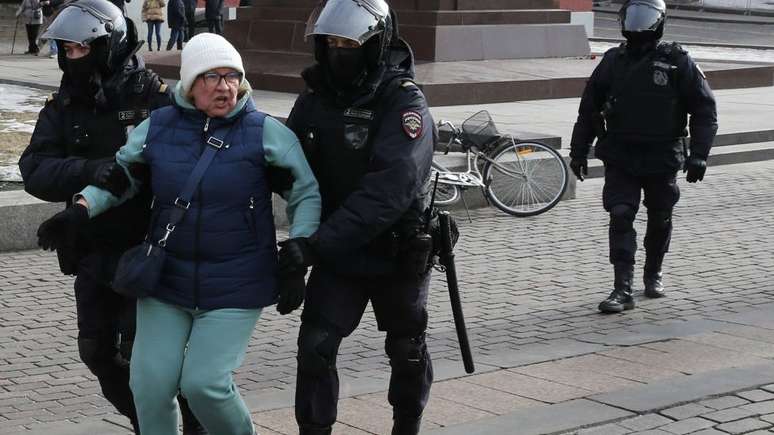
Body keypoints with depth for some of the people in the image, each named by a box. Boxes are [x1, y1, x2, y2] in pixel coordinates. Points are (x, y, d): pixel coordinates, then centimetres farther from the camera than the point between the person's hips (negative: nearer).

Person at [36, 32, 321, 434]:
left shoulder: (265, 132, -6)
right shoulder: (158, 127, 1)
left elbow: (306, 194, 0)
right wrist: (79, 210, -5)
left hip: (235, 287, -3)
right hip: (166, 280, 3)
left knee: (204, 383, -9)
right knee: (150, 384, 1)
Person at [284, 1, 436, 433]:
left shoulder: (405, 104, -21)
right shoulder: (314, 101, -2)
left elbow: (390, 187, -33)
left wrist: (321, 243, -40)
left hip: (397, 255, -3)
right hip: (337, 254, 3)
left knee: (406, 352, 16)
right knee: (315, 346, -10)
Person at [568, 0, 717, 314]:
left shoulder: (677, 61, -5)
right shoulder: (613, 61, 3)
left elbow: (704, 109, -3)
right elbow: (589, 108, 12)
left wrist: (698, 153, -11)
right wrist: (579, 151, 12)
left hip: (662, 159, -1)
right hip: (620, 158, 1)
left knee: (660, 221, 13)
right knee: (620, 218, -10)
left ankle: (653, 274, 36)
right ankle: (623, 290, -11)